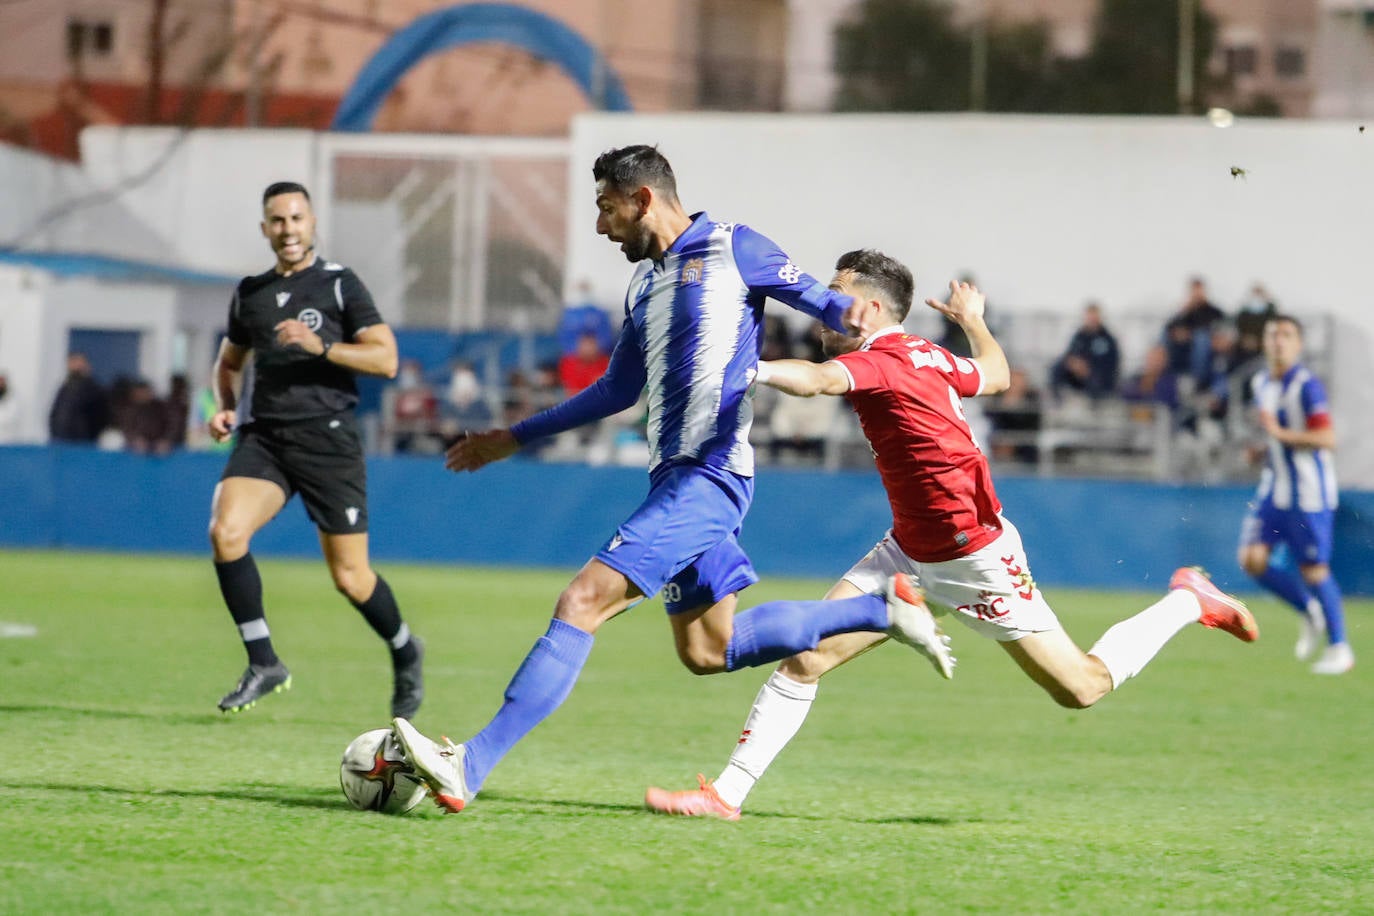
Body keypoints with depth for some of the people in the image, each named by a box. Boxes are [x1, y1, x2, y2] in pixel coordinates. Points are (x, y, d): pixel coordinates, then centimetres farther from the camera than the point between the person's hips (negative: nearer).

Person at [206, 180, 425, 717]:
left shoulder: (339, 284, 1)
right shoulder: (250, 293, 14)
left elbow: (386, 359, -6)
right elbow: (229, 360, 30)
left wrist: (321, 346, -19)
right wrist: (225, 408, 10)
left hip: (327, 437, -4)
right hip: (263, 436, 4)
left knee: (350, 577, -1)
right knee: (226, 531, -23)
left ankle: (405, 653, 30)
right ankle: (263, 663, -12)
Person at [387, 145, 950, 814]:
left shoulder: (732, 249, -3)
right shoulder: (645, 283, 21)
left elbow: (818, 300, -1)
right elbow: (617, 391, 30)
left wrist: (848, 315, -26)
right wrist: (514, 438, 33)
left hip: (708, 476, -10)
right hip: (676, 478, 10)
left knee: (583, 603, -18)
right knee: (706, 652, 13)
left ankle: (469, 769, -24)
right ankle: (881, 610, 23)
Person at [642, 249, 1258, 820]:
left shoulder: (880, 361, -22)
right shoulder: (926, 355, 3)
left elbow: (815, 380, -45)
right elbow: (997, 374, 24)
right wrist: (973, 318, 41)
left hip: (974, 555, -9)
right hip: (912, 551, 9)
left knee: (1083, 688, 3)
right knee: (807, 657, -4)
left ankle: (1187, 603, 24)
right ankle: (727, 792, -4)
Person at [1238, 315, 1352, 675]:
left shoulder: (1307, 385, -15)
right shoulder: (1261, 382, 10)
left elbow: (1327, 439, -22)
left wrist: (1281, 434, -28)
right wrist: (1265, 450, 9)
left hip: (1309, 491, -7)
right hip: (1275, 485, 7)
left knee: (1313, 570, -3)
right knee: (1252, 558, -6)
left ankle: (1339, 648, 12)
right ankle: (1309, 613, 15)